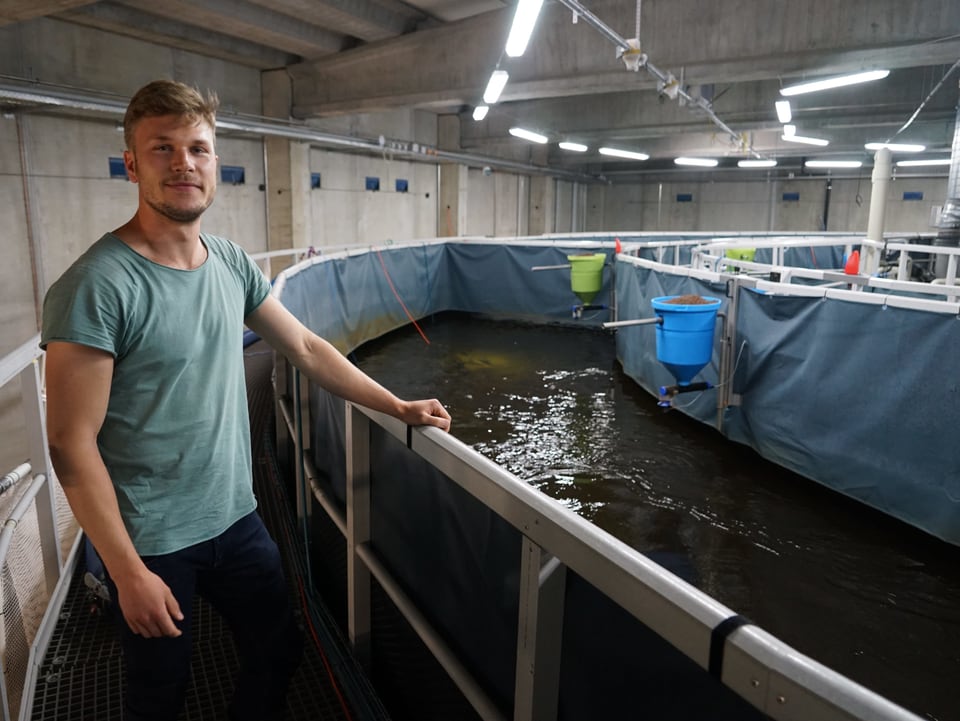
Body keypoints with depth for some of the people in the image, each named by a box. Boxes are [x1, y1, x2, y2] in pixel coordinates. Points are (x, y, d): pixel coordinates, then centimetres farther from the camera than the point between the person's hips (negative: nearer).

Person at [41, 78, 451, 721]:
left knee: (279, 654, 19)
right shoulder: (96, 287, -20)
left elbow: (307, 349, 6)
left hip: (237, 518, 6)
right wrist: (128, 572, -17)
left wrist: (400, 408, 5)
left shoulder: (231, 263, -1)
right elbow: (72, 444, -18)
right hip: (151, 543, -5)